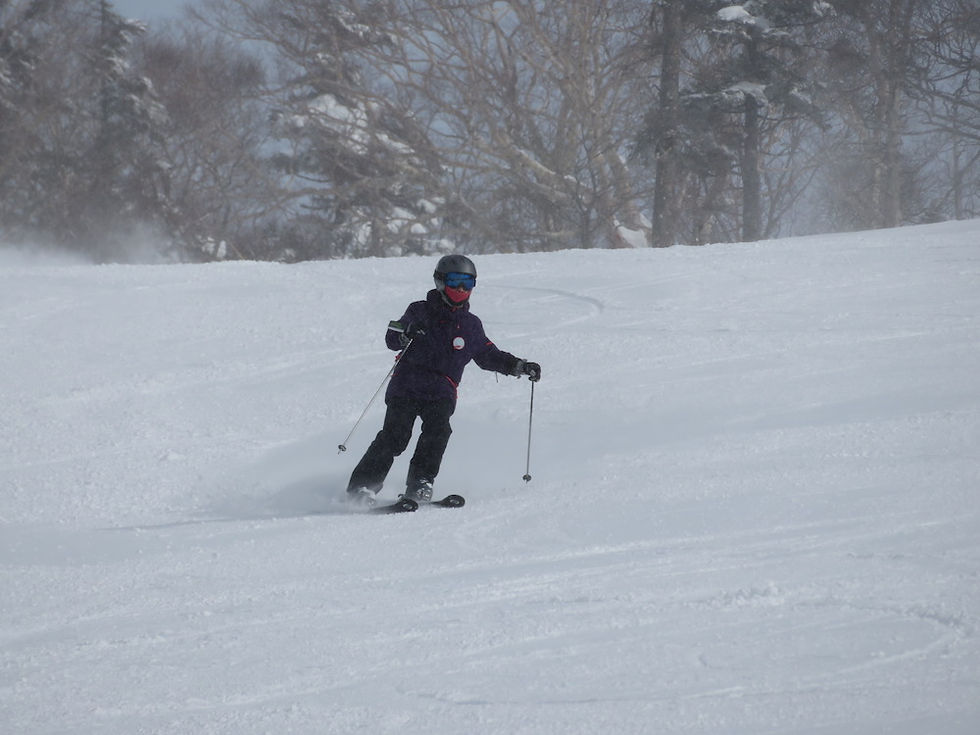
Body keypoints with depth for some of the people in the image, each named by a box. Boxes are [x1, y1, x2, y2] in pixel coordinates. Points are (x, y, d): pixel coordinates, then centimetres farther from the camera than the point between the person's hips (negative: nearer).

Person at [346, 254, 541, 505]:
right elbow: (392, 340, -1)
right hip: (407, 386, -3)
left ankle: (419, 487, -22)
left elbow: (488, 355, 30)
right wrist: (405, 333, -24)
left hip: (441, 393, 3)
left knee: (438, 430, -25)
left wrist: (519, 367, 20)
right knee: (395, 435, -18)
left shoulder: (471, 325, 17)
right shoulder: (420, 311, 7)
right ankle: (362, 486, -13)